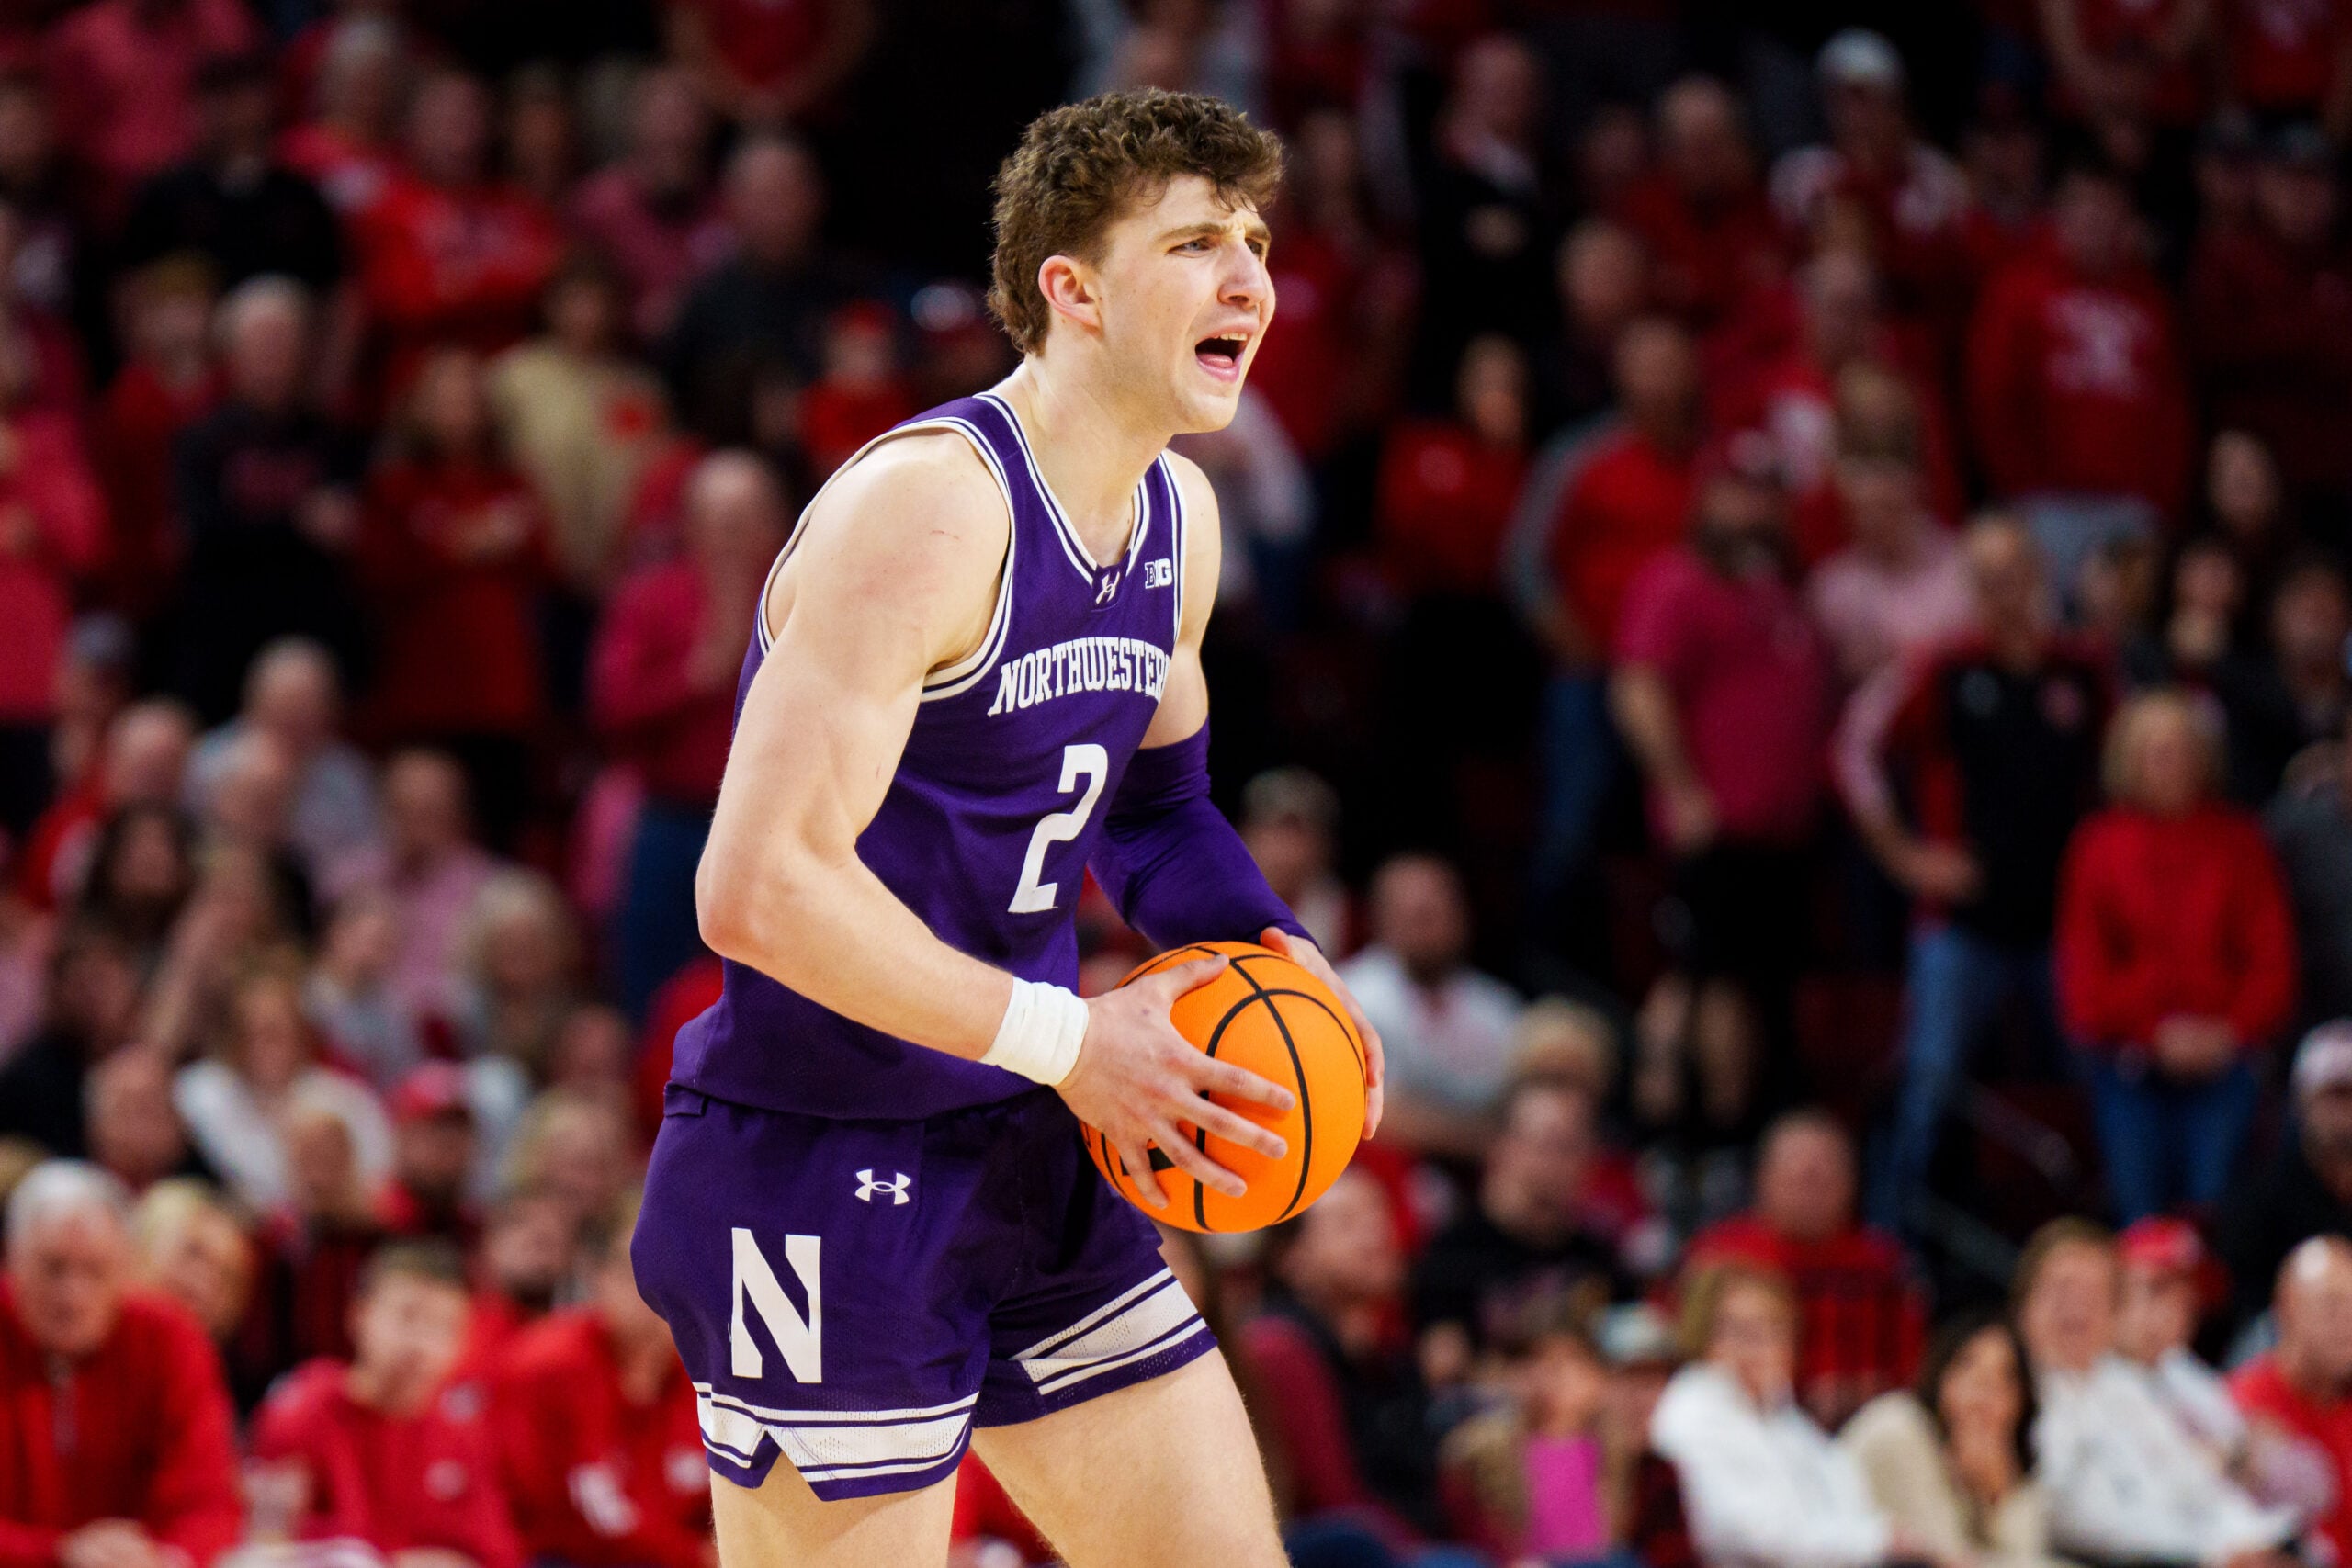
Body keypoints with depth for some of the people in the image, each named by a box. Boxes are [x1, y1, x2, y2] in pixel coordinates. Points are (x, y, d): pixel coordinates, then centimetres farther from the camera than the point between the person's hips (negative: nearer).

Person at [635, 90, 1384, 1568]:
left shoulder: (1180, 522, 8)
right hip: (821, 1170, -9)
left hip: (1025, 1161, 9)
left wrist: (1269, 951, 5)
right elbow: (759, 888, -27)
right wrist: (1066, 1039, -23)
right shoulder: (927, 506, -21)